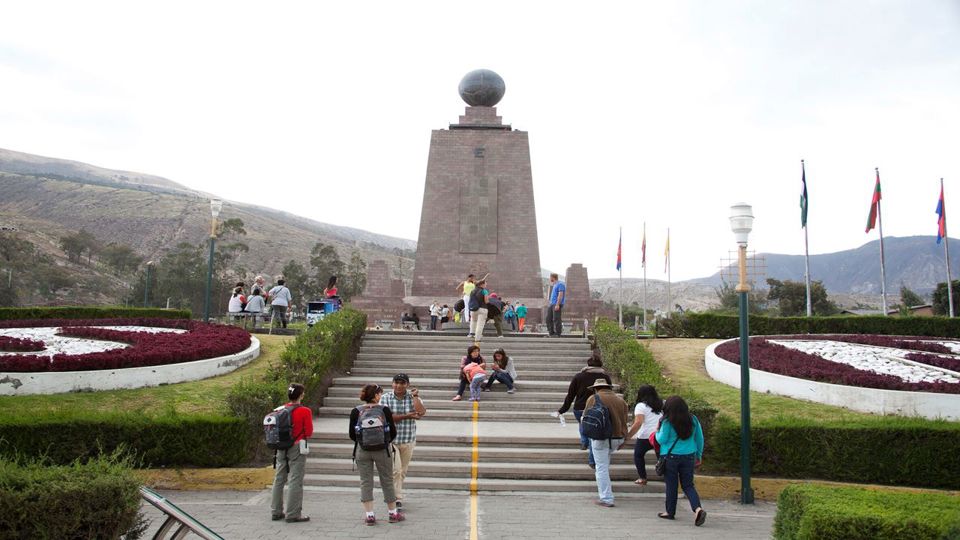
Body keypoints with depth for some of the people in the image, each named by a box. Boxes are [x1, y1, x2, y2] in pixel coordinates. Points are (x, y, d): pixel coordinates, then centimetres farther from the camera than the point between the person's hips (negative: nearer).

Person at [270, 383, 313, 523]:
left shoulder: (280, 410, 3)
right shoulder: (305, 411, -12)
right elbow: (309, 432, -10)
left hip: (281, 447, 6)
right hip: (297, 448, -6)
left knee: (279, 479, 14)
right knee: (295, 481, -1)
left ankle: (276, 512, 23)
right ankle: (293, 514, 0)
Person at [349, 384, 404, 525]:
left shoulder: (356, 412, -4)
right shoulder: (384, 410, -7)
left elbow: (352, 434, 0)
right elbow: (393, 432, -3)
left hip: (362, 451, 1)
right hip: (382, 450, -1)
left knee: (365, 482, 9)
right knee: (387, 481, 11)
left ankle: (369, 515, 7)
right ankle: (393, 513, 21)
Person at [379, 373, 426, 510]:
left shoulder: (413, 397, -1)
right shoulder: (385, 398, -5)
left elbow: (421, 413, -18)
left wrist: (415, 396, -14)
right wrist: (406, 416, -21)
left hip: (408, 441, 3)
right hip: (390, 440, -3)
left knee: (403, 471, 13)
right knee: (395, 470, -11)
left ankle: (392, 493, 31)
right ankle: (398, 499, -3)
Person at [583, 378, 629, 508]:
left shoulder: (593, 399, -6)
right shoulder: (620, 400, 6)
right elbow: (624, 421, 12)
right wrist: (623, 438, 23)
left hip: (600, 438, -5)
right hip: (618, 438, 5)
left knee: (602, 468, 2)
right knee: (608, 455, 33)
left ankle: (606, 499, 2)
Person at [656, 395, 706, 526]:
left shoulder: (667, 422, -12)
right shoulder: (693, 420, 3)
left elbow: (662, 440, -9)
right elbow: (700, 439, 9)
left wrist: (657, 432, 11)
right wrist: (699, 455, 19)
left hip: (670, 456, -4)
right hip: (689, 456, 4)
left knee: (671, 485, 9)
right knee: (688, 485, 10)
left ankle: (670, 512, 20)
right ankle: (698, 508, -10)